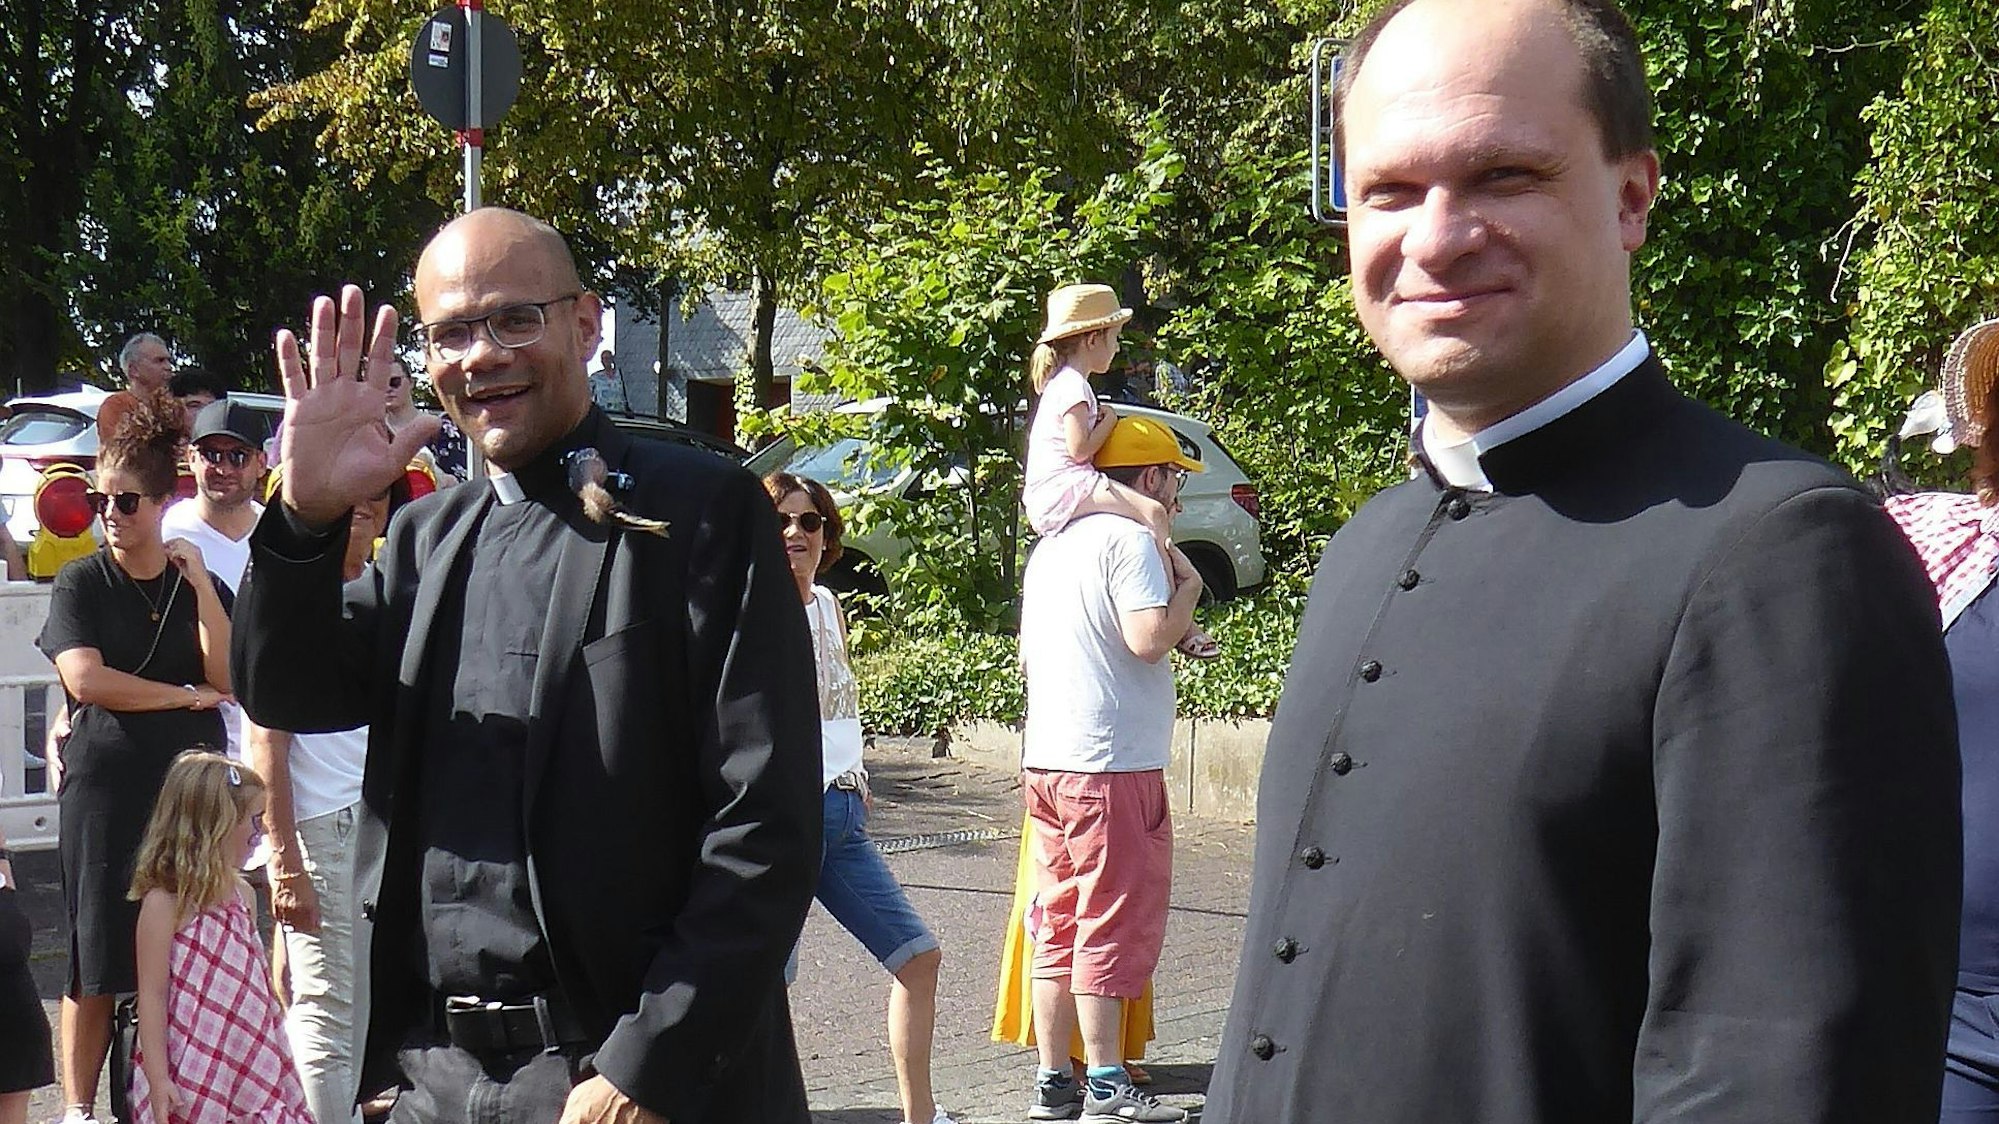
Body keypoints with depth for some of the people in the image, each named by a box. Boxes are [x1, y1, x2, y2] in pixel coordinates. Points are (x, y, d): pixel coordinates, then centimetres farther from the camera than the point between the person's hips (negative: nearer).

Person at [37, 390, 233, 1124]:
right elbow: (85, 679, -10)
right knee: (97, 960, -1)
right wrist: (185, 695, -7)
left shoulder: (200, 582, 9)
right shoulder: (81, 582, 3)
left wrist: (200, 583, -10)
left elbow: (230, 679, -3)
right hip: (104, 788, -2)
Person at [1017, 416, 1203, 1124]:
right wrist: (1187, 588, -4)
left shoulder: (1053, 543, 18)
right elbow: (1148, 639, -22)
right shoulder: (1130, 537, -10)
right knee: (1114, 927, -3)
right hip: (1111, 764, -9)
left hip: (1044, 761, 9)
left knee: (1060, 926, 12)